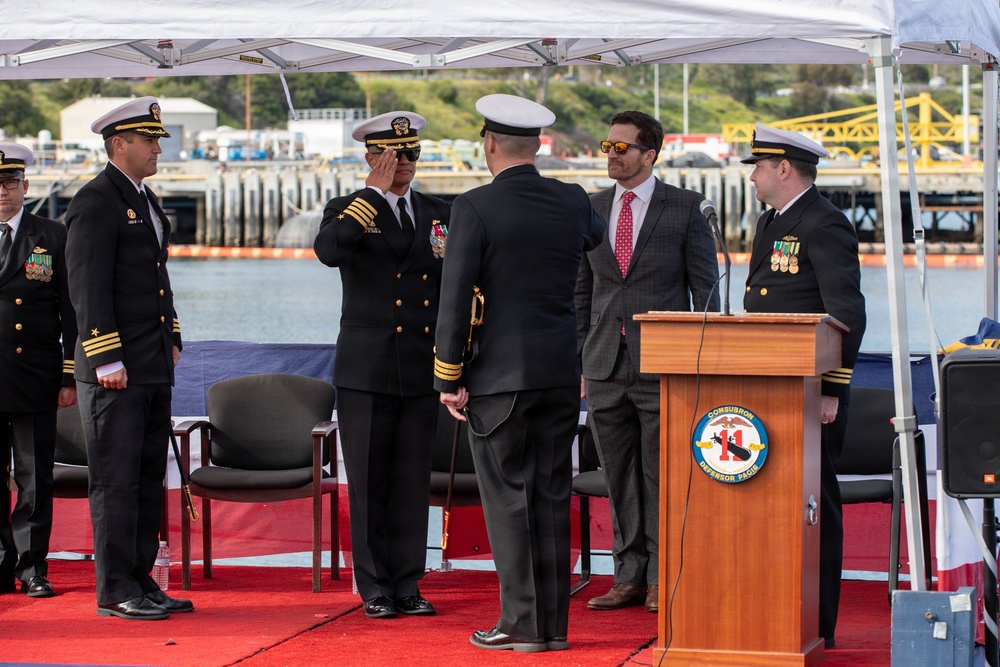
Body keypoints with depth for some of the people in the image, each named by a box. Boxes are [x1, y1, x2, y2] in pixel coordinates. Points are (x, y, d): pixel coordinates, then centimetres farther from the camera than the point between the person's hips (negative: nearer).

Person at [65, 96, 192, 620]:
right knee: (116, 480, -5)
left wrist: (171, 338, 18)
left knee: (148, 478, 11)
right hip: (116, 370, -9)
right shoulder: (96, 202, -10)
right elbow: (87, 287, -15)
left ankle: (141, 581, 17)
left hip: (153, 368, 9)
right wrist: (107, 360, -19)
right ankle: (115, 591, -1)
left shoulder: (145, 200, 18)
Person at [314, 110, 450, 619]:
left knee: (413, 482, 5)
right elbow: (328, 251, -21)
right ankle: (376, 587, 8)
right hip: (366, 371, -3)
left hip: (422, 368, 3)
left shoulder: (439, 213, 14)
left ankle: (407, 584, 12)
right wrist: (374, 193, -16)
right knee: (369, 483, 1)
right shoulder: (348, 210, 2)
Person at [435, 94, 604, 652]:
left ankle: (522, 623, 2)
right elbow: (599, 238, 27)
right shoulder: (573, 201, 4)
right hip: (562, 374, 5)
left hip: (501, 376, -5)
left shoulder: (475, 208, -10)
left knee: (508, 497, 1)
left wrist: (450, 380, -6)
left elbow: (456, 297, -11)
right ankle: (554, 623, 13)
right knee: (552, 497, 9)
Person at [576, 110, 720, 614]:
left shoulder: (685, 208, -1)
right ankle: (629, 577, 15)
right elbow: (582, 291, 14)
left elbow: (705, 288, 0)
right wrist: (580, 361, 9)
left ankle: (661, 579, 8)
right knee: (620, 478, 7)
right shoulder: (592, 209, 11)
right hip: (607, 364, 4)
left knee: (661, 477, 0)